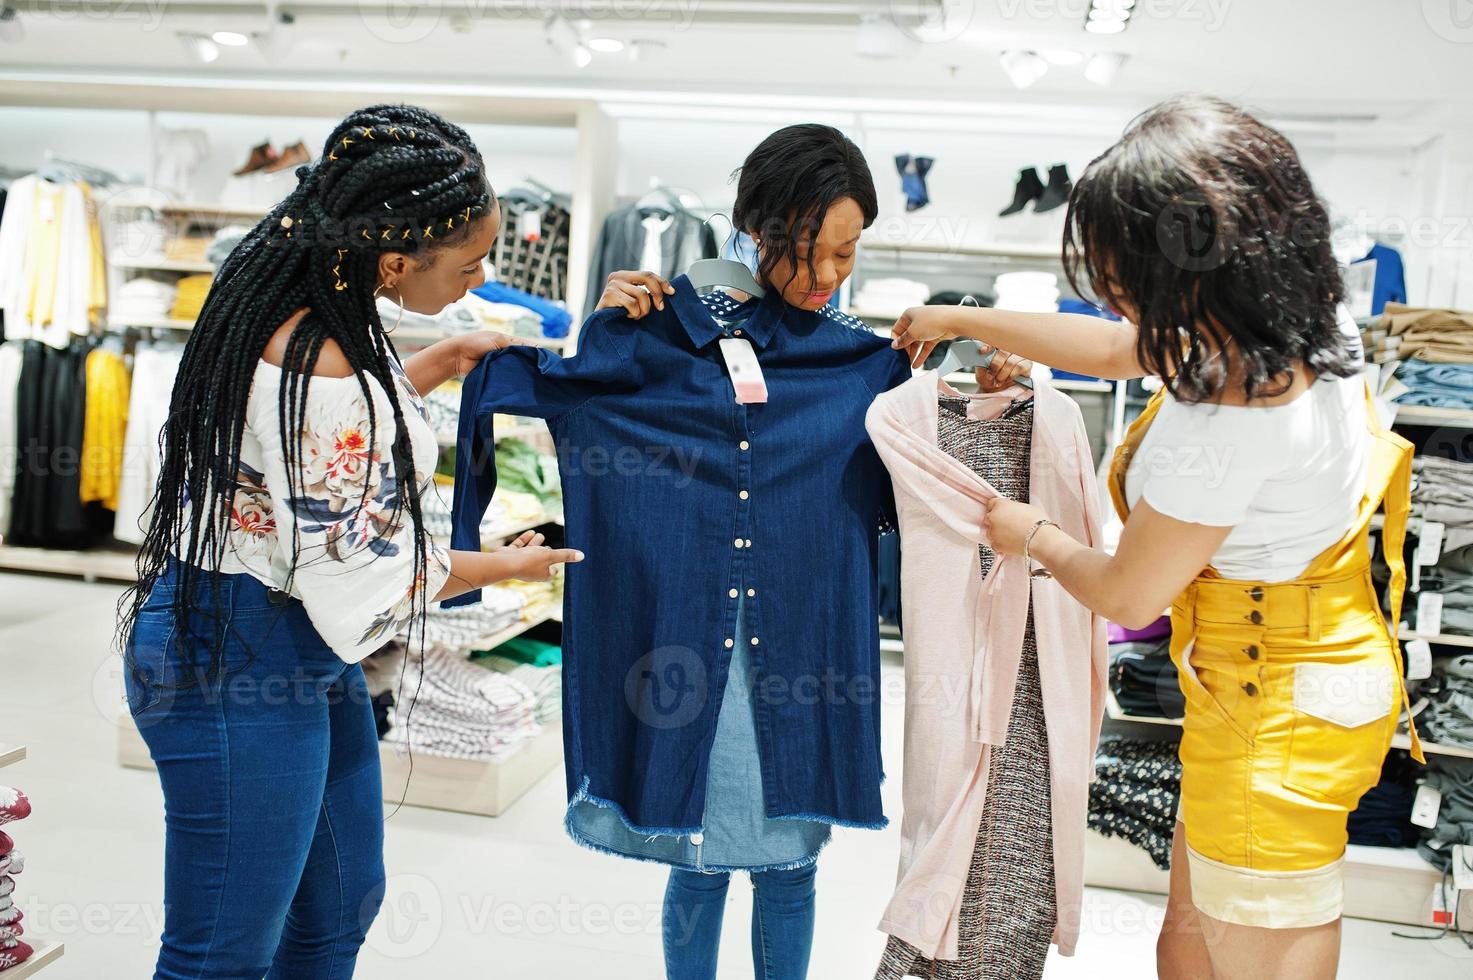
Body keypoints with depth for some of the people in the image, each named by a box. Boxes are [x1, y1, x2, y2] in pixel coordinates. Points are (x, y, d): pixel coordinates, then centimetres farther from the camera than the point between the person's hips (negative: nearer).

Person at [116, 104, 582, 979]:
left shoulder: (292, 297, -1)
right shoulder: (323, 375, -30)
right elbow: (359, 577, -21)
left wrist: (432, 368, 10)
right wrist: (502, 566, -6)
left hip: (306, 658, 10)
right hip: (242, 672, -10)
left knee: (343, 907, 24)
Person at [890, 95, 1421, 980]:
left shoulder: (1220, 426, -33)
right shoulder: (1307, 322, -5)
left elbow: (1127, 594, -16)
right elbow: (1114, 349, 10)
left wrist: (1033, 535, 4)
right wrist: (960, 320, 17)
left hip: (1276, 712, -9)